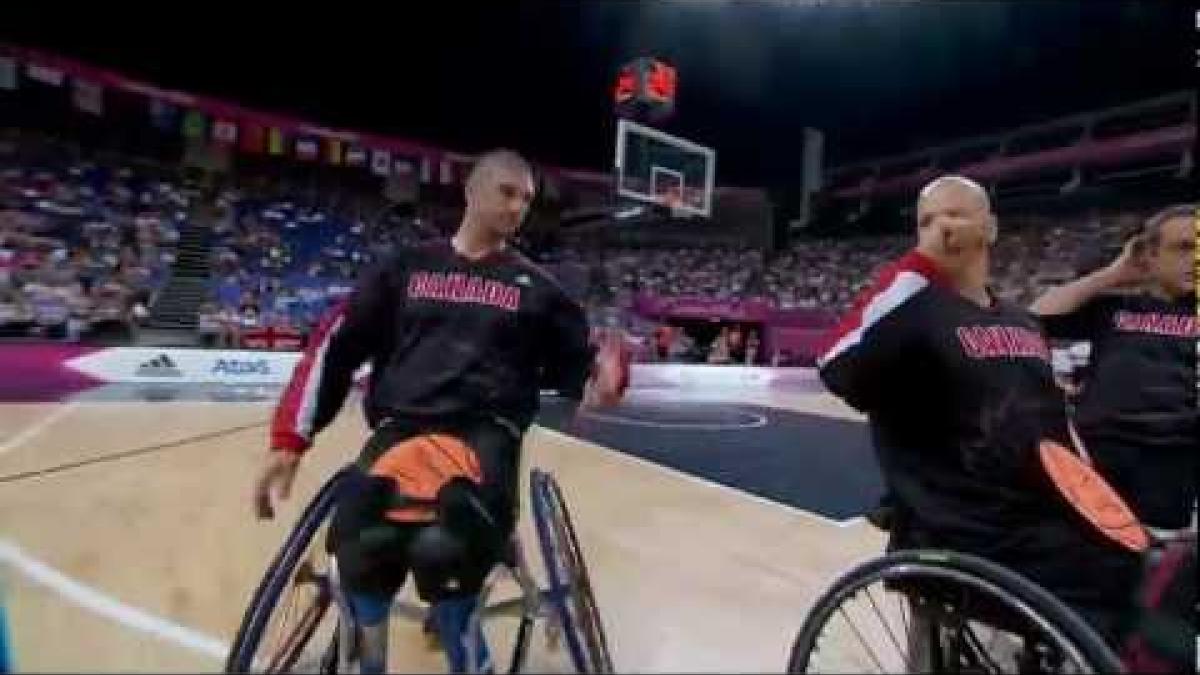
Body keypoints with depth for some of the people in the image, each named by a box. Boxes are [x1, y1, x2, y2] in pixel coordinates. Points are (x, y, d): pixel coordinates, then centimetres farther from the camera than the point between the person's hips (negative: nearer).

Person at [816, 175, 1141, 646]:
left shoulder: (1024, 323, 13)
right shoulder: (911, 310, -10)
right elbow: (839, 370, -33)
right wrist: (921, 264, -26)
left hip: (1061, 537, 8)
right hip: (971, 556, -7)